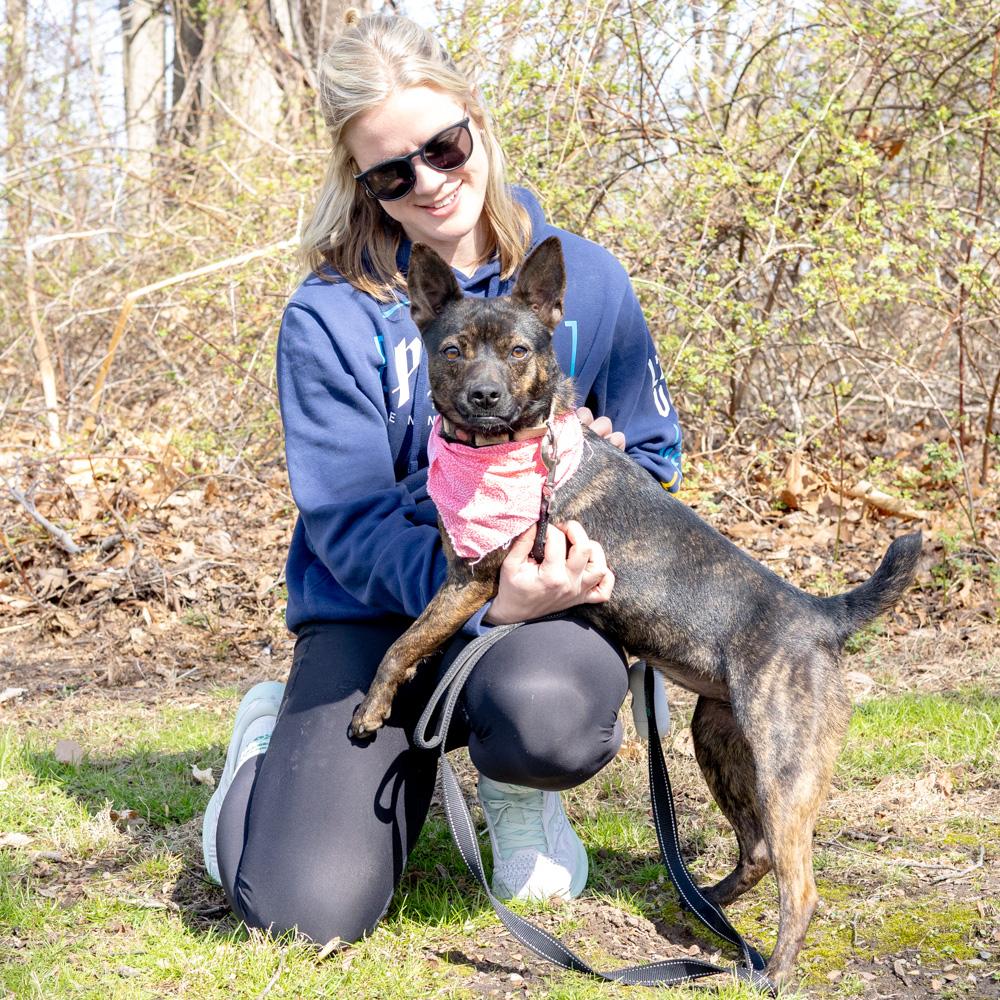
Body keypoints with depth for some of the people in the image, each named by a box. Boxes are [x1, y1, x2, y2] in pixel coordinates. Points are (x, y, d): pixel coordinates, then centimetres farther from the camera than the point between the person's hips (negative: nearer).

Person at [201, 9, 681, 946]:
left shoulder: (582, 277, 0)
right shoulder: (330, 315, -8)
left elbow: (652, 454, 10)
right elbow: (350, 525, -13)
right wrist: (484, 598, -31)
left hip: (554, 590, 1)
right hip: (378, 610, -1)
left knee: (541, 709, -39)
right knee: (306, 906, -18)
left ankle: (513, 788, 3)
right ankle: (280, 738, 20)